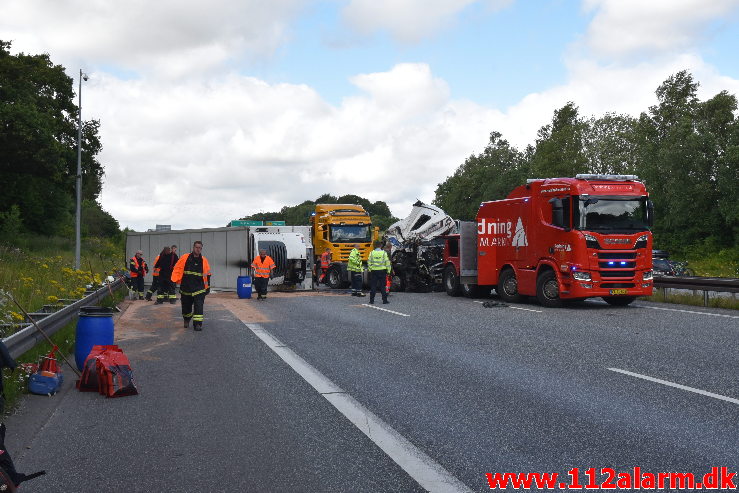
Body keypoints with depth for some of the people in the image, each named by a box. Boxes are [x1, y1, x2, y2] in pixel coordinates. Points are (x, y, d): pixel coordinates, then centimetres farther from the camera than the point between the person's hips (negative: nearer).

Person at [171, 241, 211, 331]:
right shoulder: (185, 258, -1)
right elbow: (177, 269, 2)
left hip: (199, 289, 0)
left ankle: (197, 323, -8)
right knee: (186, 306, 12)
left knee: (199, 306, -11)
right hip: (186, 288, 0)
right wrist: (175, 280, -8)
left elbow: (207, 275, 9)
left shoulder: (204, 260, 3)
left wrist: (208, 287, 9)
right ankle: (186, 320, 38)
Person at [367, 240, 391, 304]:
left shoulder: (372, 253, 1)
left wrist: (369, 270, 12)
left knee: (373, 286, 6)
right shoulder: (384, 253, -3)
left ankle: (372, 300, 6)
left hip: (374, 271, 1)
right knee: (383, 286, 4)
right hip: (382, 271, -1)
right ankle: (384, 300, 4)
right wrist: (388, 271, 4)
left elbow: (369, 262, 2)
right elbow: (387, 262, -3)